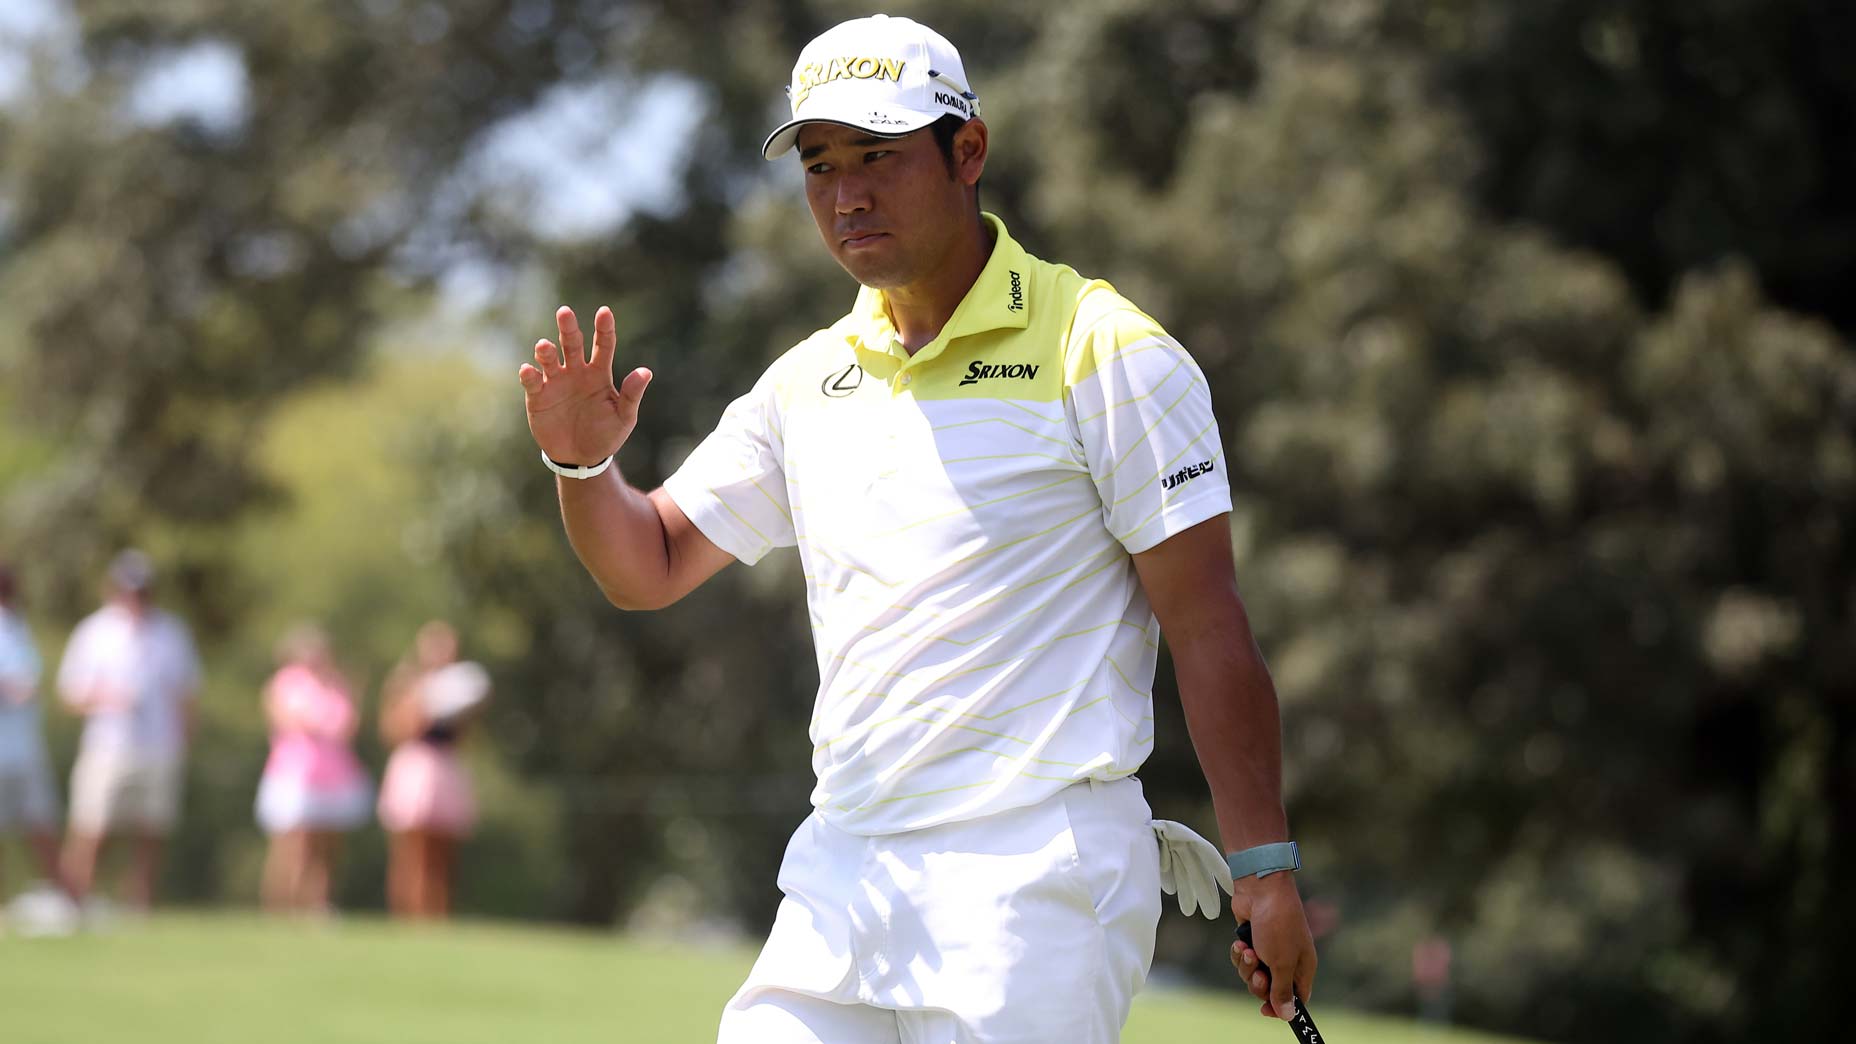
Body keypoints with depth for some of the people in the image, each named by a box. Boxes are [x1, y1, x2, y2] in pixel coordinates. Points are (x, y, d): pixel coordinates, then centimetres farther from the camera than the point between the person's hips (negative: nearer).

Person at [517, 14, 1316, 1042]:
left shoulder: (1106, 351, -3)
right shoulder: (808, 381, 15)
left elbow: (1206, 624, -7)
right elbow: (649, 566, 21)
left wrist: (1264, 869, -12)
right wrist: (583, 463, -1)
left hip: (1038, 876, -6)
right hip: (841, 872, 6)